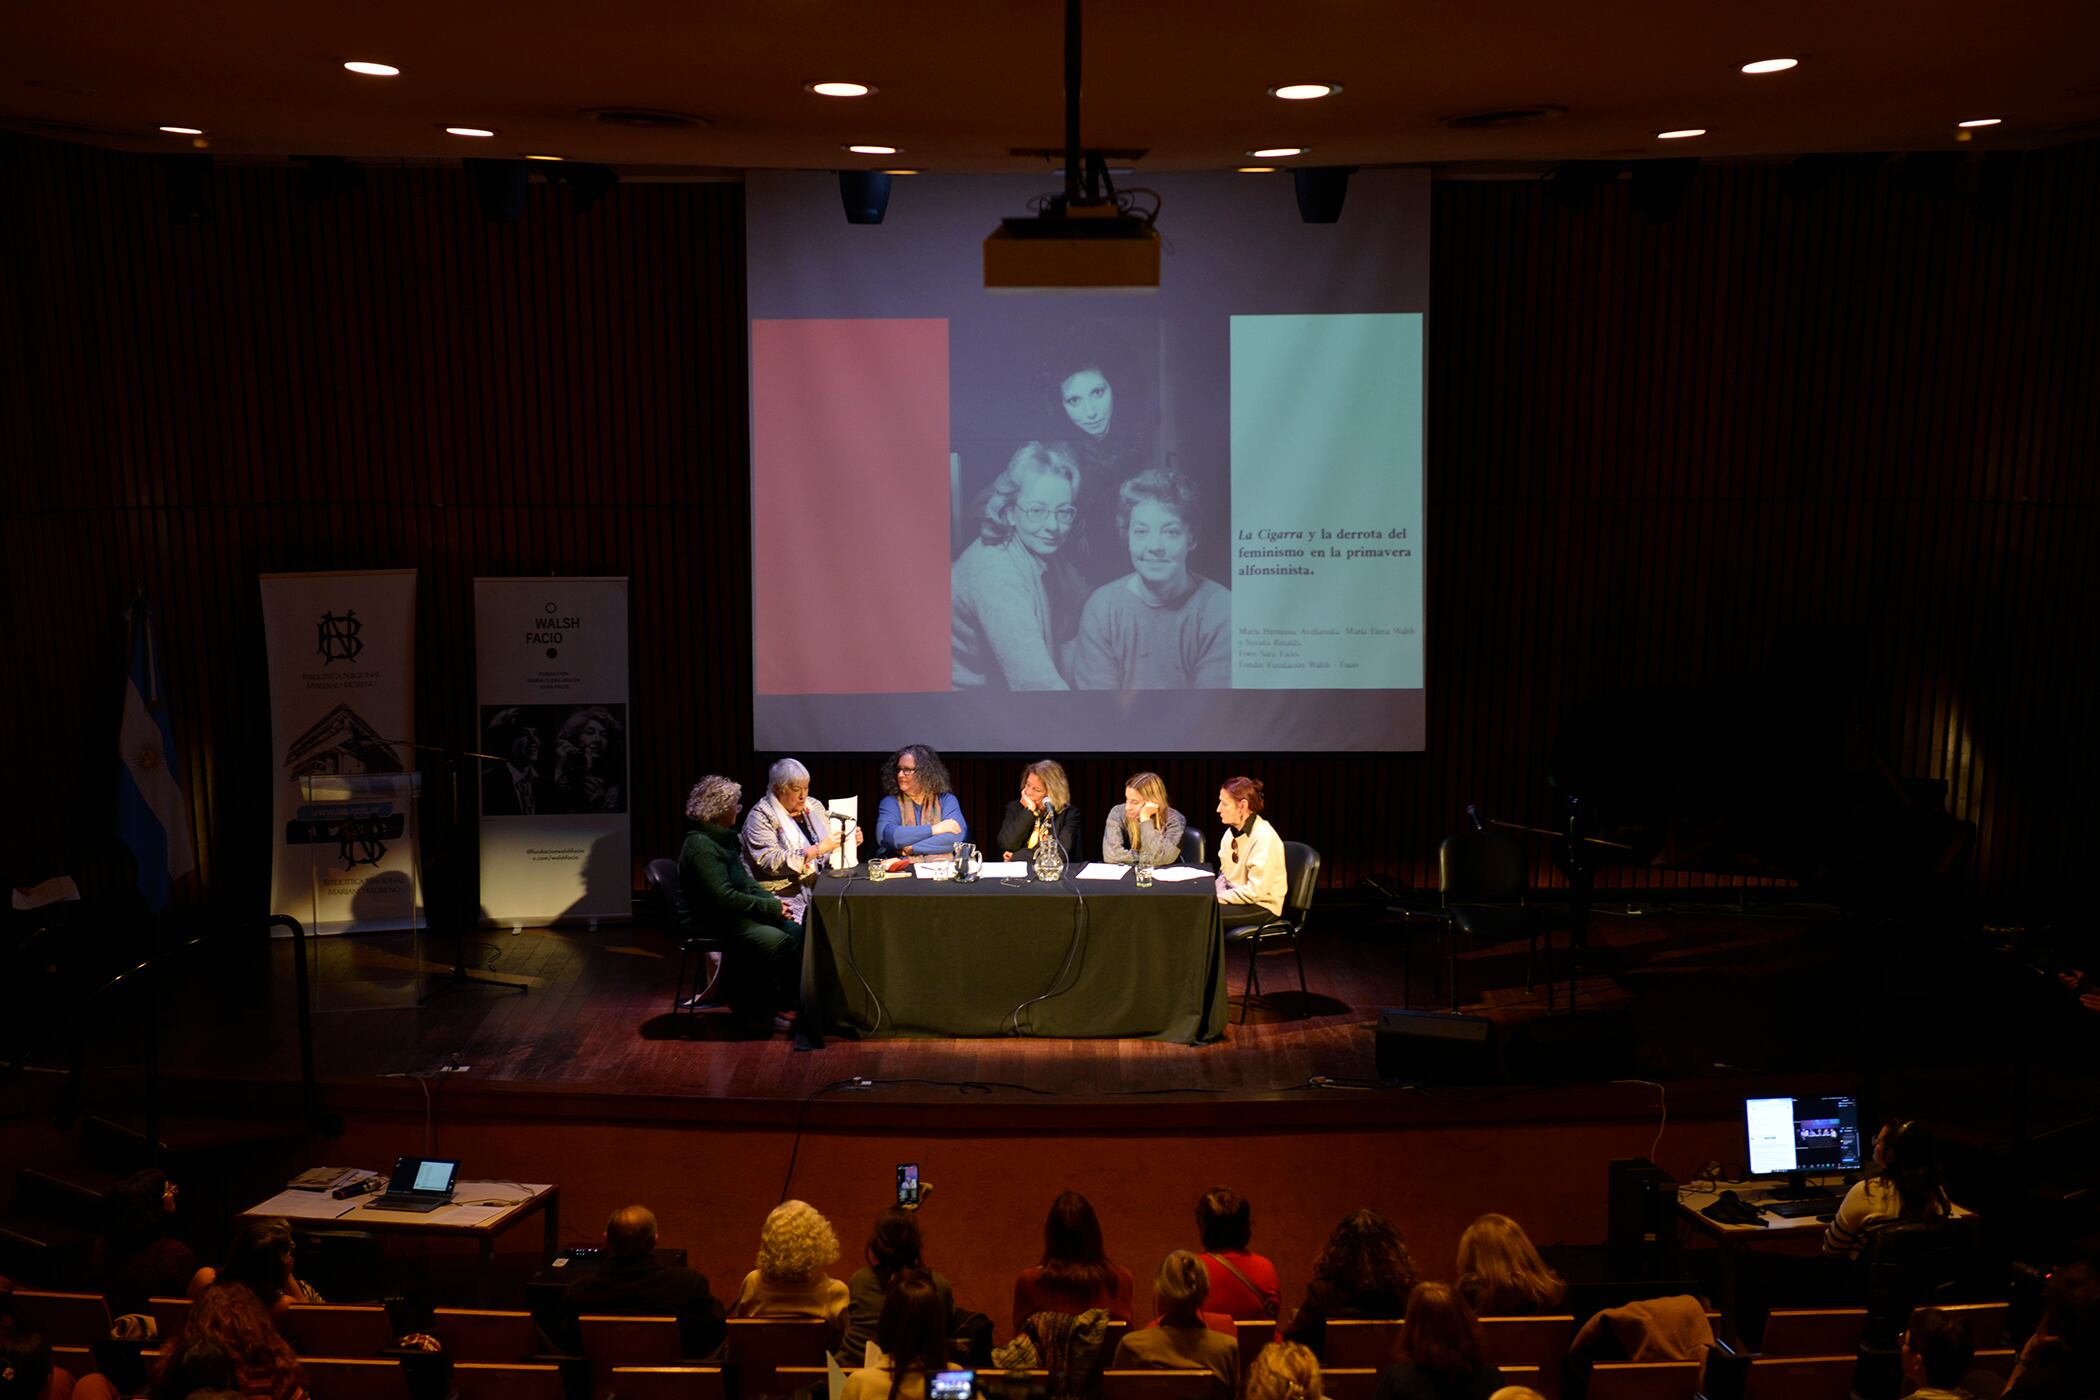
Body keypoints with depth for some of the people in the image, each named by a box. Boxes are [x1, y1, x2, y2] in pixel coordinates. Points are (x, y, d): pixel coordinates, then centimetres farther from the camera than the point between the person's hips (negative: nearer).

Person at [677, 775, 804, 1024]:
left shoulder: (723, 838, 13)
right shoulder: (701, 846, -19)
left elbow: (744, 881, 19)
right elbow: (724, 897, -25)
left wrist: (772, 900, 1)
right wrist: (771, 907, -17)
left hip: (730, 913, 10)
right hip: (709, 923, -10)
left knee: (796, 932, -7)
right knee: (779, 942, -24)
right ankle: (777, 1010, -10)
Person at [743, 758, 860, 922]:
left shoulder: (814, 807, 16)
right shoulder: (761, 816, -4)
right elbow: (771, 862, -18)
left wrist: (849, 841, 4)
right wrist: (818, 849, -20)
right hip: (786, 895, -7)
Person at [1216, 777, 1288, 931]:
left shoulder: (1264, 837, -21)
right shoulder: (1231, 833, 4)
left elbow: (1255, 891, -22)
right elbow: (1224, 872, 16)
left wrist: (1219, 898, -16)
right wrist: (1217, 894, -4)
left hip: (1262, 906, -8)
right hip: (1237, 898, 8)